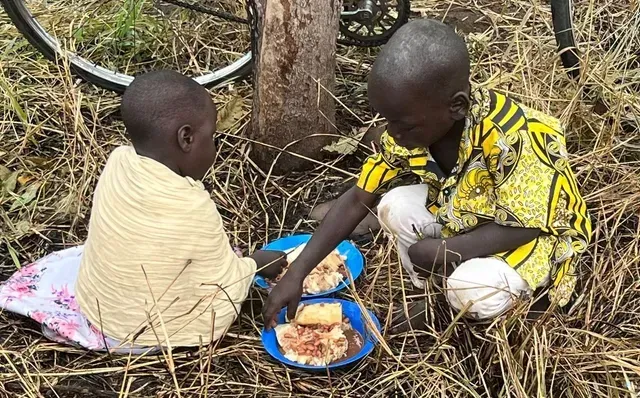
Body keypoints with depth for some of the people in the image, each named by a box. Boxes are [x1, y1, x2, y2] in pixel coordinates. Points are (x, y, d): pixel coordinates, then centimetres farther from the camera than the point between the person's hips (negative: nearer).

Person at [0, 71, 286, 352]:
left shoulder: (118, 161, -17)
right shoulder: (194, 208, -34)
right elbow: (225, 287, -17)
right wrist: (255, 264, 0)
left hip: (92, 303, 4)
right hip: (146, 337, -4)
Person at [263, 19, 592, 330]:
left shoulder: (510, 138, -37)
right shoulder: (410, 128, -18)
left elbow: (523, 226, -28)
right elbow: (358, 200, -11)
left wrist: (442, 250, -27)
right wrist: (296, 273, -16)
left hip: (538, 233, -6)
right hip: (470, 217, 6)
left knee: (472, 288, -33)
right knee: (395, 208, -18)